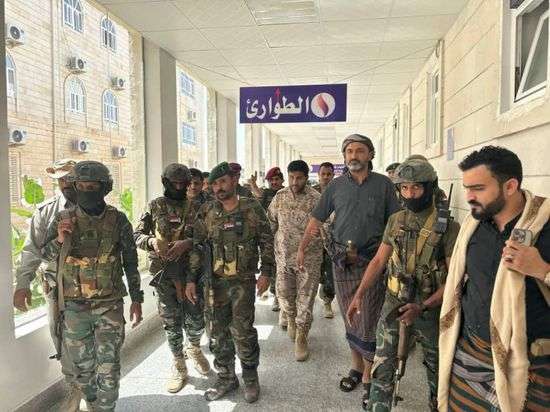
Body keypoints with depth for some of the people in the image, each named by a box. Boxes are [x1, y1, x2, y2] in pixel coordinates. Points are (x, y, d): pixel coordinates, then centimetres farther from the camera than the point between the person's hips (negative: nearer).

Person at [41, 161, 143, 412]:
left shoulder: (118, 220, -4)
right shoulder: (63, 219, -1)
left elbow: (131, 262, 2)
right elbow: (46, 254, 9)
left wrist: (136, 300, 3)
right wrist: (59, 240, -13)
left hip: (109, 305, -2)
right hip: (74, 306, 2)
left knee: (109, 367, 0)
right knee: (82, 366, 15)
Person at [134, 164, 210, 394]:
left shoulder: (195, 208, 3)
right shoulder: (154, 207, 4)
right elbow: (137, 235, 4)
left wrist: (187, 243, -19)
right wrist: (152, 241, -16)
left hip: (192, 271, 0)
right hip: (163, 273, 0)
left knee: (196, 320, 7)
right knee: (171, 322, 8)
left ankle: (194, 349, 40)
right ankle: (179, 368, 27)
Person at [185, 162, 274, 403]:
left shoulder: (253, 209, -2)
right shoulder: (207, 212, 4)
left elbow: (267, 242, 1)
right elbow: (197, 247, 7)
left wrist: (266, 272, -6)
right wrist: (192, 279, 3)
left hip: (243, 281, -3)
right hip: (215, 281, 3)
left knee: (243, 331, -1)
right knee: (218, 333, 10)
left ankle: (250, 379, 23)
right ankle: (226, 379, 30)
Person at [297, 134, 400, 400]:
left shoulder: (383, 184, 0)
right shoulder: (336, 186, 4)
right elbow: (317, 218, 8)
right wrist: (302, 248, 6)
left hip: (372, 259, -2)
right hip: (342, 259, 2)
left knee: (369, 321, 1)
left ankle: (368, 377, 17)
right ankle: (357, 366, 30)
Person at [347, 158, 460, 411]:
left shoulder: (448, 227, -13)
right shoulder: (395, 221, 0)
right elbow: (379, 260, 6)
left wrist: (422, 308, -23)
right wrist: (359, 294, -1)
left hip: (430, 309, -2)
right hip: (393, 305, 2)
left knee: (436, 368, 19)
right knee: (383, 367, 4)